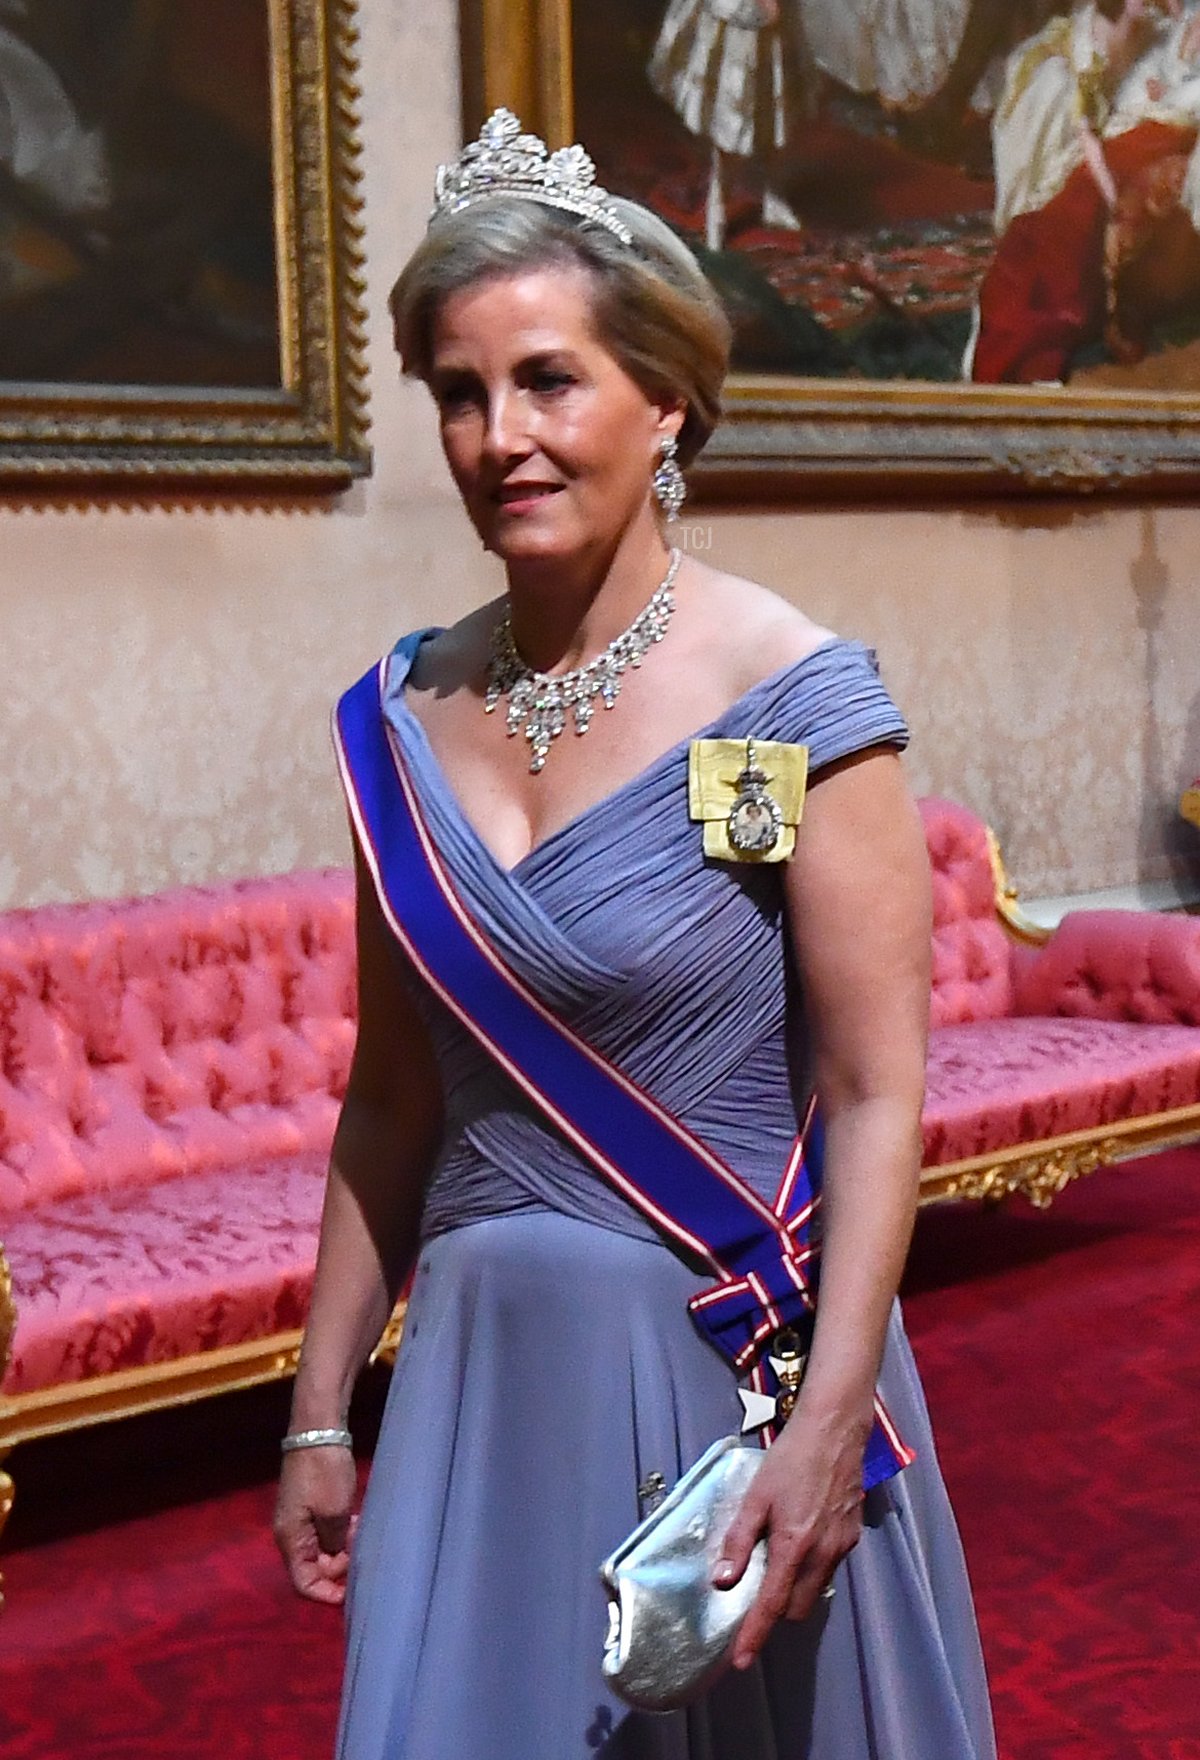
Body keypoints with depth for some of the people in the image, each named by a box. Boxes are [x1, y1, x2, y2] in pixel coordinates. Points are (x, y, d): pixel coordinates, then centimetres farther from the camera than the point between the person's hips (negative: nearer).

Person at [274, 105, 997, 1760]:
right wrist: (320, 1410, 9)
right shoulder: (406, 717, 1)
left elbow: (877, 1100, -13)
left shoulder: (791, 698, -12)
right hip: (478, 1370, 4)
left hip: (737, 1365, -3)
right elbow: (393, 1102, 7)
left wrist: (828, 1423, -20)